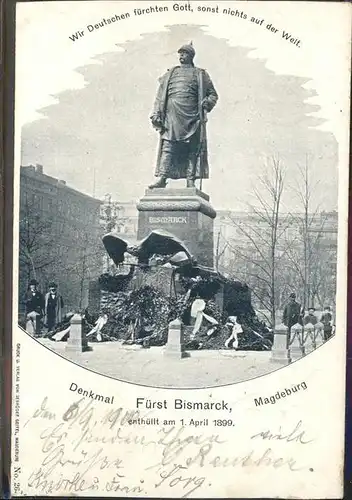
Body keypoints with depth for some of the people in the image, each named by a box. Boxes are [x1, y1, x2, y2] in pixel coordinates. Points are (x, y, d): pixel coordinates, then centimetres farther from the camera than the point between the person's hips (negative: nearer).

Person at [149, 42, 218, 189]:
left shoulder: (200, 74, 17)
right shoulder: (170, 73, 22)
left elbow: (213, 94, 16)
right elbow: (160, 96, 16)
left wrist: (207, 103, -4)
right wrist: (156, 114, 5)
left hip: (191, 116, -1)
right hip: (172, 115, 1)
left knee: (193, 149, -5)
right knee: (167, 146, -10)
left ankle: (190, 179, -4)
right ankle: (162, 178, -15)